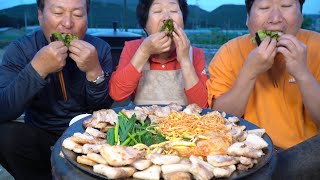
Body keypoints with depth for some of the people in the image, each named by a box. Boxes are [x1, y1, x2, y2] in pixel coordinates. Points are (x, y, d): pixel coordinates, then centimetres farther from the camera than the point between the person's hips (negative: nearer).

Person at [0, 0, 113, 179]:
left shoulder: (100, 49, -8)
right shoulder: (20, 49, -10)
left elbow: (103, 112, -10)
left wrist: (94, 71, -27)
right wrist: (38, 68, -33)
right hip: (40, 139, 0)